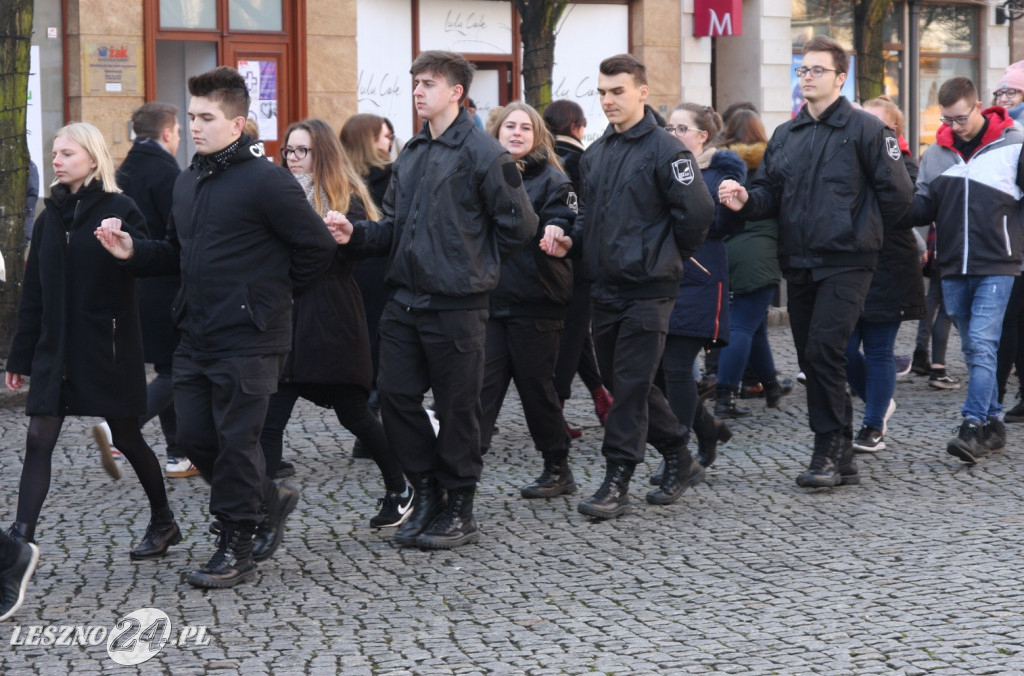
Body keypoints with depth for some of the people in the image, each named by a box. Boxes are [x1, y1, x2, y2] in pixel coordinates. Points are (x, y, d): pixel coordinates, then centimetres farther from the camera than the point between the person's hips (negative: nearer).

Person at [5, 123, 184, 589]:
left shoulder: (120, 210, -6)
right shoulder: (50, 217, 10)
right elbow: (33, 293, 11)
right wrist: (20, 357, 10)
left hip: (107, 347, -5)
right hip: (56, 349, 5)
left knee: (126, 438, 7)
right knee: (38, 440, -5)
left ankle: (163, 522, 28)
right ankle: (20, 541, -8)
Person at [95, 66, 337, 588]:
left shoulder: (265, 181, -13)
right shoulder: (188, 181, 13)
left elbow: (318, 246, -12)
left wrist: (276, 292, -2)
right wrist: (132, 251, 2)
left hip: (249, 339, -8)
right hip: (195, 337, 8)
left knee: (236, 441, -2)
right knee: (193, 437, 9)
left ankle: (236, 548, 9)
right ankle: (266, 499, 30)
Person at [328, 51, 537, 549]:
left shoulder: (482, 153, -10)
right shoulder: (411, 155, 13)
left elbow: (519, 224, -8)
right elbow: (395, 226, 16)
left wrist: (474, 262, 1)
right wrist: (356, 233, -2)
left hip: (456, 305, -7)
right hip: (405, 300, 7)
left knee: (456, 406, 2)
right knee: (395, 394, 6)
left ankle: (459, 512, 14)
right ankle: (427, 493, 22)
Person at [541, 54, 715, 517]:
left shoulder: (665, 150, -11)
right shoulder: (595, 155, 13)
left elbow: (698, 211, -15)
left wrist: (667, 256, -4)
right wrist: (571, 242, 5)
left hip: (647, 289, -8)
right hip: (605, 287, 8)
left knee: (630, 386, -6)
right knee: (620, 381, 13)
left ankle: (617, 482, -1)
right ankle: (680, 461, 27)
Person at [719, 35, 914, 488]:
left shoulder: (865, 129, -4)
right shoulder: (785, 136, 14)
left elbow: (896, 195, -4)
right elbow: (770, 194, 14)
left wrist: (858, 231, 0)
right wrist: (745, 201, -7)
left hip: (845, 263, -7)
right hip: (798, 264, 7)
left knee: (823, 351, -17)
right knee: (811, 360, 8)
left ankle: (830, 452, -8)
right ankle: (840, 458, 17)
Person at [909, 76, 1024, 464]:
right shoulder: (935, 154, 9)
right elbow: (923, 208, 9)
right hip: (953, 268, 5)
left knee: (982, 344, -14)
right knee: (973, 349, 10)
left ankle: (972, 427, -16)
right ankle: (992, 425, 19)